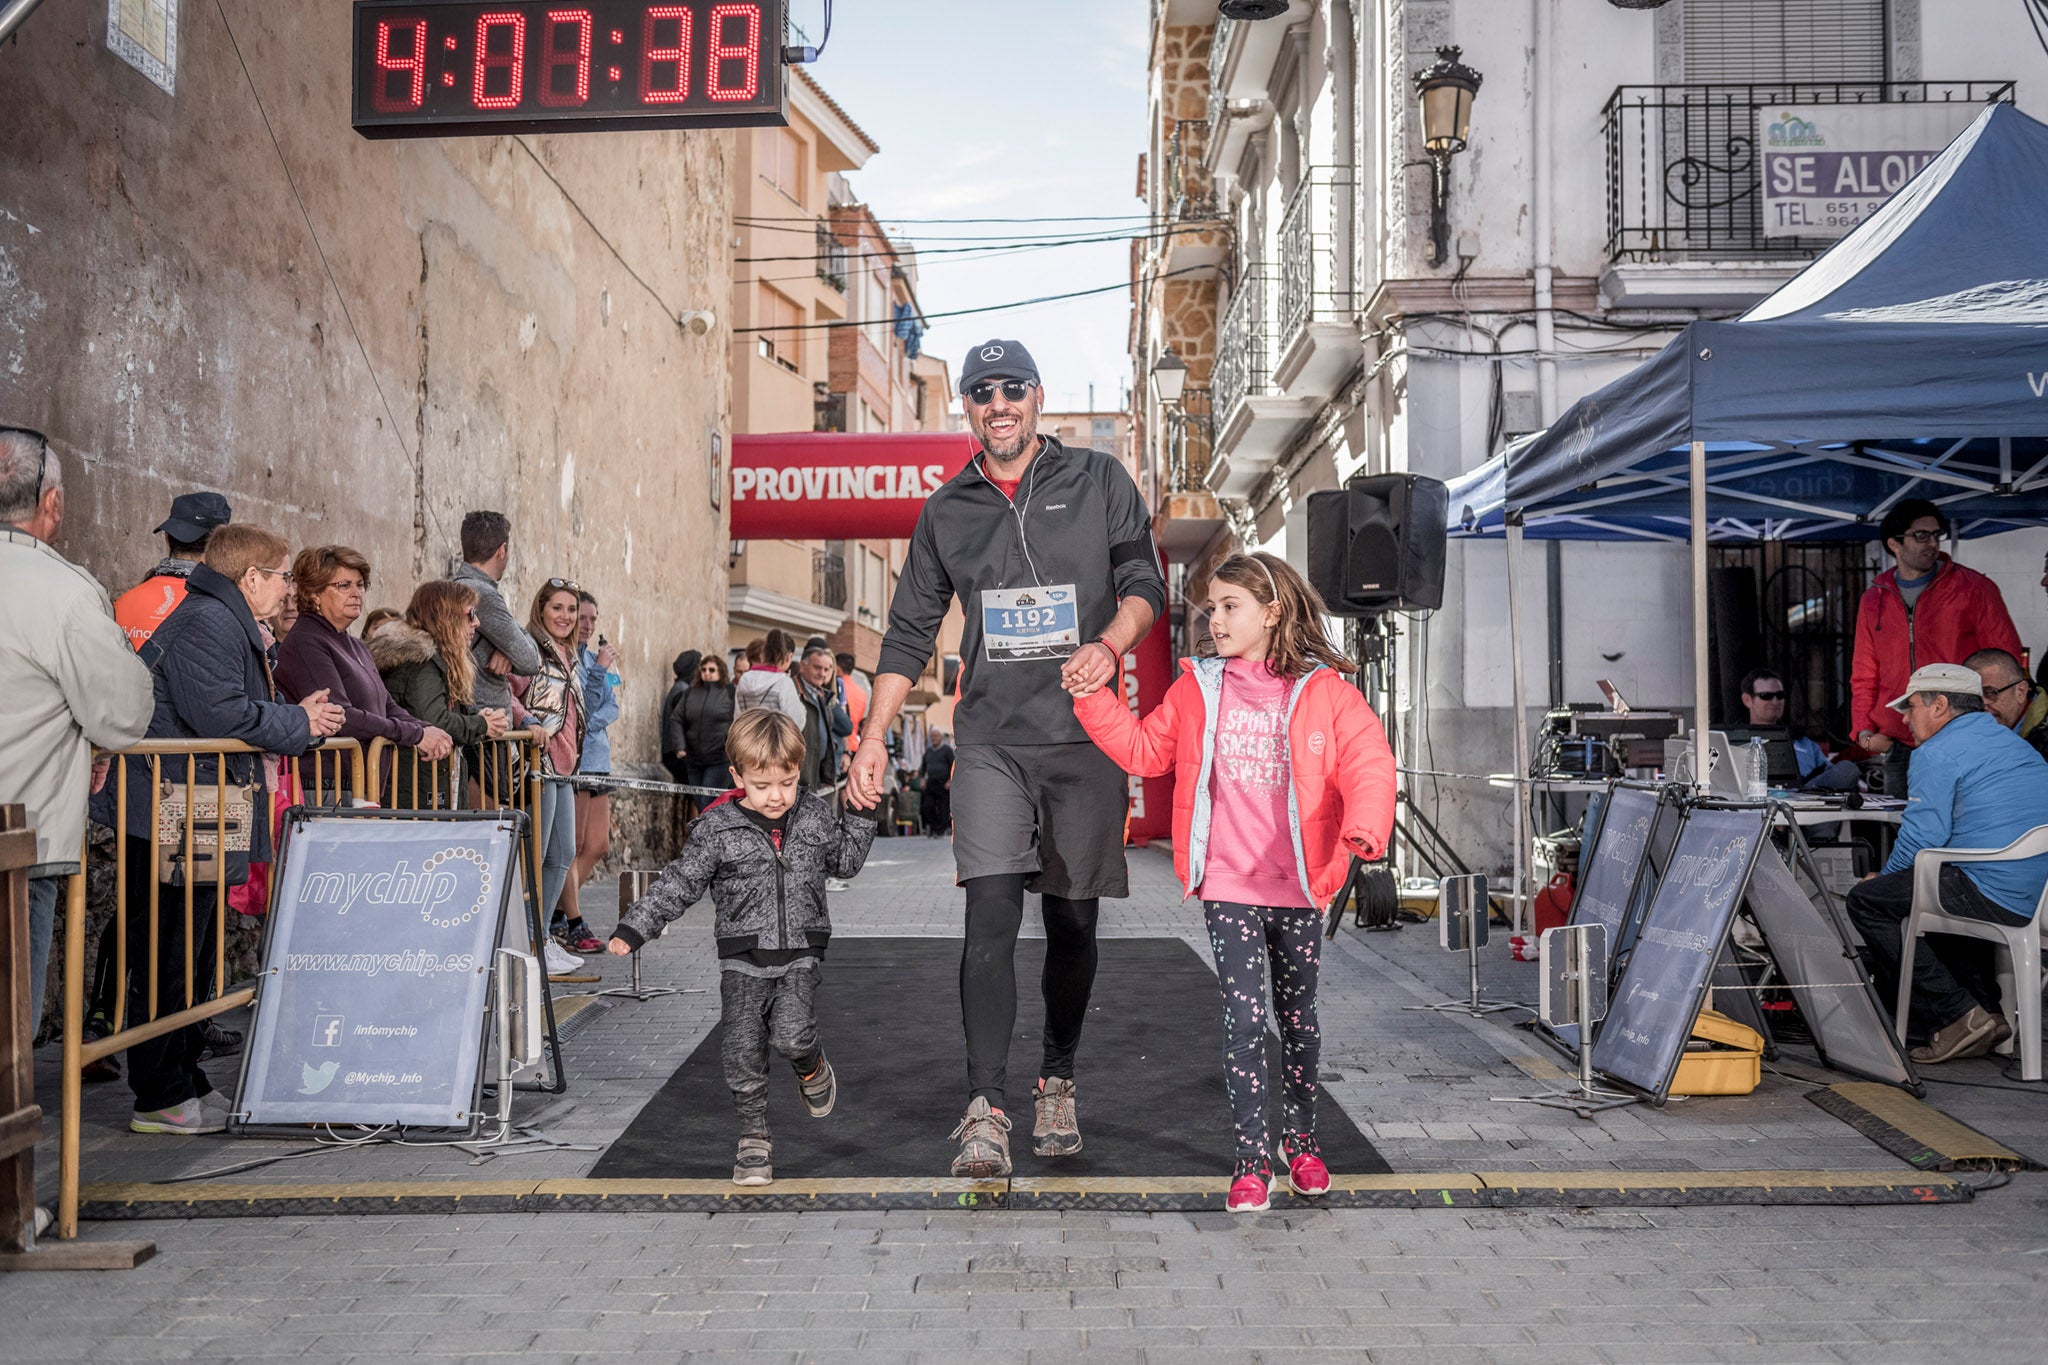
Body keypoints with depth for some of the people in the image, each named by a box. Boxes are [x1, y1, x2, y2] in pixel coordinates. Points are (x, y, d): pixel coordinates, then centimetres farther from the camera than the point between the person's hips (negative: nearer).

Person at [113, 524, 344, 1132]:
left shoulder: (225, 622, 20)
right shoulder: (207, 623, -14)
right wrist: (299, 723, -11)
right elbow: (222, 716, -24)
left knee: (191, 960, 16)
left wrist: (296, 716, 11)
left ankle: (187, 1084, 25)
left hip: (200, 824, 11)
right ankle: (162, 1100, 3)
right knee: (168, 961, -4)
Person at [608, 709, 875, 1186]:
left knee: (791, 1035, -20)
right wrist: (632, 929, -10)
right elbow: (678, 883, -4)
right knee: (743, 1051, -2)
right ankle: (754, 1139, 15)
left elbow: (845, 860, 17)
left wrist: (861, 813, 6)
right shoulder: (717, 829, -6)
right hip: (743, 957, 0)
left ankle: (812, 1068, 16)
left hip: (800, 954, 0)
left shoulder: (814, 816, 2)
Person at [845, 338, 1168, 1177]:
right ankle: (984, 1109, -11)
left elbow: (1144, 578, 2)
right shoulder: (946, 512, 13)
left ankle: (1057, 1083, 23)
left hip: (1084, 736, 0)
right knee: (991, 911, -12)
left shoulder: (1098, 482, 8)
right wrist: (875, 736, 6)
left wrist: (1108, 644, -19)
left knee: (1072, 919, 5)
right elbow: (909, 633, 14)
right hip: (991, 738, 1)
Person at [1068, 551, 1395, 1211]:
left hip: (1300, 888, 0)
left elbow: (1368, 764, -13)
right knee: (1244, 1016, -7)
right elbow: (1143, 748, 10)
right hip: (1227, 885, 0)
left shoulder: (1326, 692, -4)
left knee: (1298, 1015, 15)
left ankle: (1299, 1140, 34)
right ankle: (1252, 1156, 3)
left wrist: (1364, 828, -32)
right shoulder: (1197, 690, 5)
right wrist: (1093, 699, -1)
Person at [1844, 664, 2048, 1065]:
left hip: (1999, 898, -10)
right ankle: (1988, 1006, 22)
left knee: (1867, 900, -1)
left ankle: (1958, 1017, -4)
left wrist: (1883, 876, 8)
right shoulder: (2012, 743, 23)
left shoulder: (1937, 753, -7)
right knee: (1917, 887, 30)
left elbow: (1922, 837, -12)